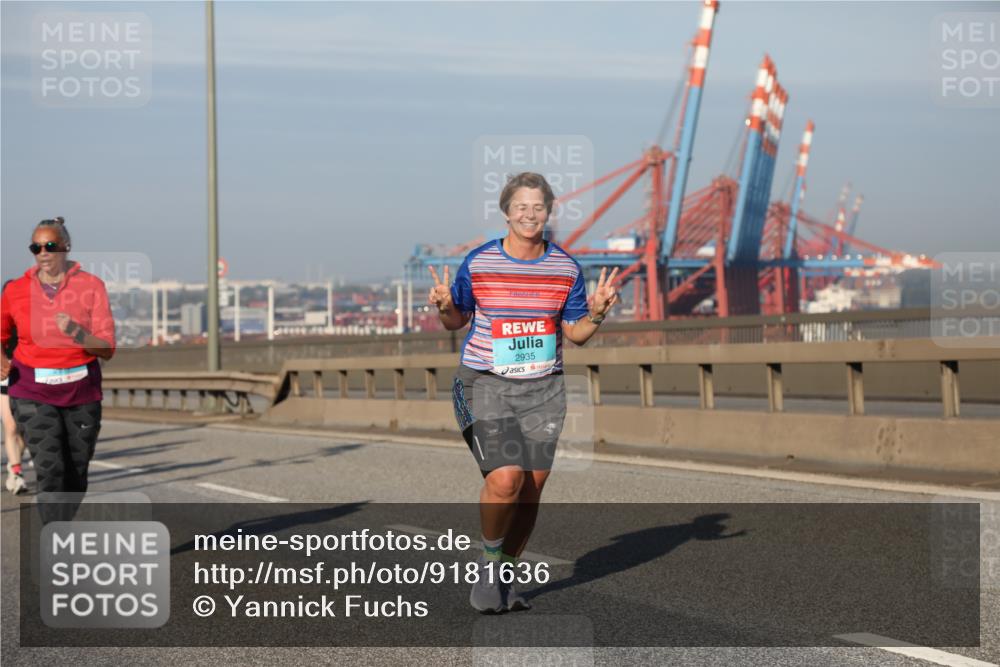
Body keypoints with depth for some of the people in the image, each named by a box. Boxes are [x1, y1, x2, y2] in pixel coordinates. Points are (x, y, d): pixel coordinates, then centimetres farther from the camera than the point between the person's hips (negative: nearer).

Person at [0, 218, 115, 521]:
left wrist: (77, 334, -29)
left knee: (76, 474, 10)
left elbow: (107, 349, -10)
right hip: (33, 392, -1)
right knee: (49, 470, -16)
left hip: (81, 391, 1)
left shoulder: (91, 285, -5)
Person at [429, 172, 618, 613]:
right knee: (505, 477, -21)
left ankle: (506, 577, 22)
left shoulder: (566, 268, 2)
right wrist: (445, 306, -14)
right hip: (485, 384, -3)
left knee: (532, 486, 3)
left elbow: (575, 332, 8)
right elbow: (456, 321, 8)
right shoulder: (478, 263, -4)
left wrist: (597, 313, -12)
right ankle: (489, 559, 6)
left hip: (542, 389, 3)